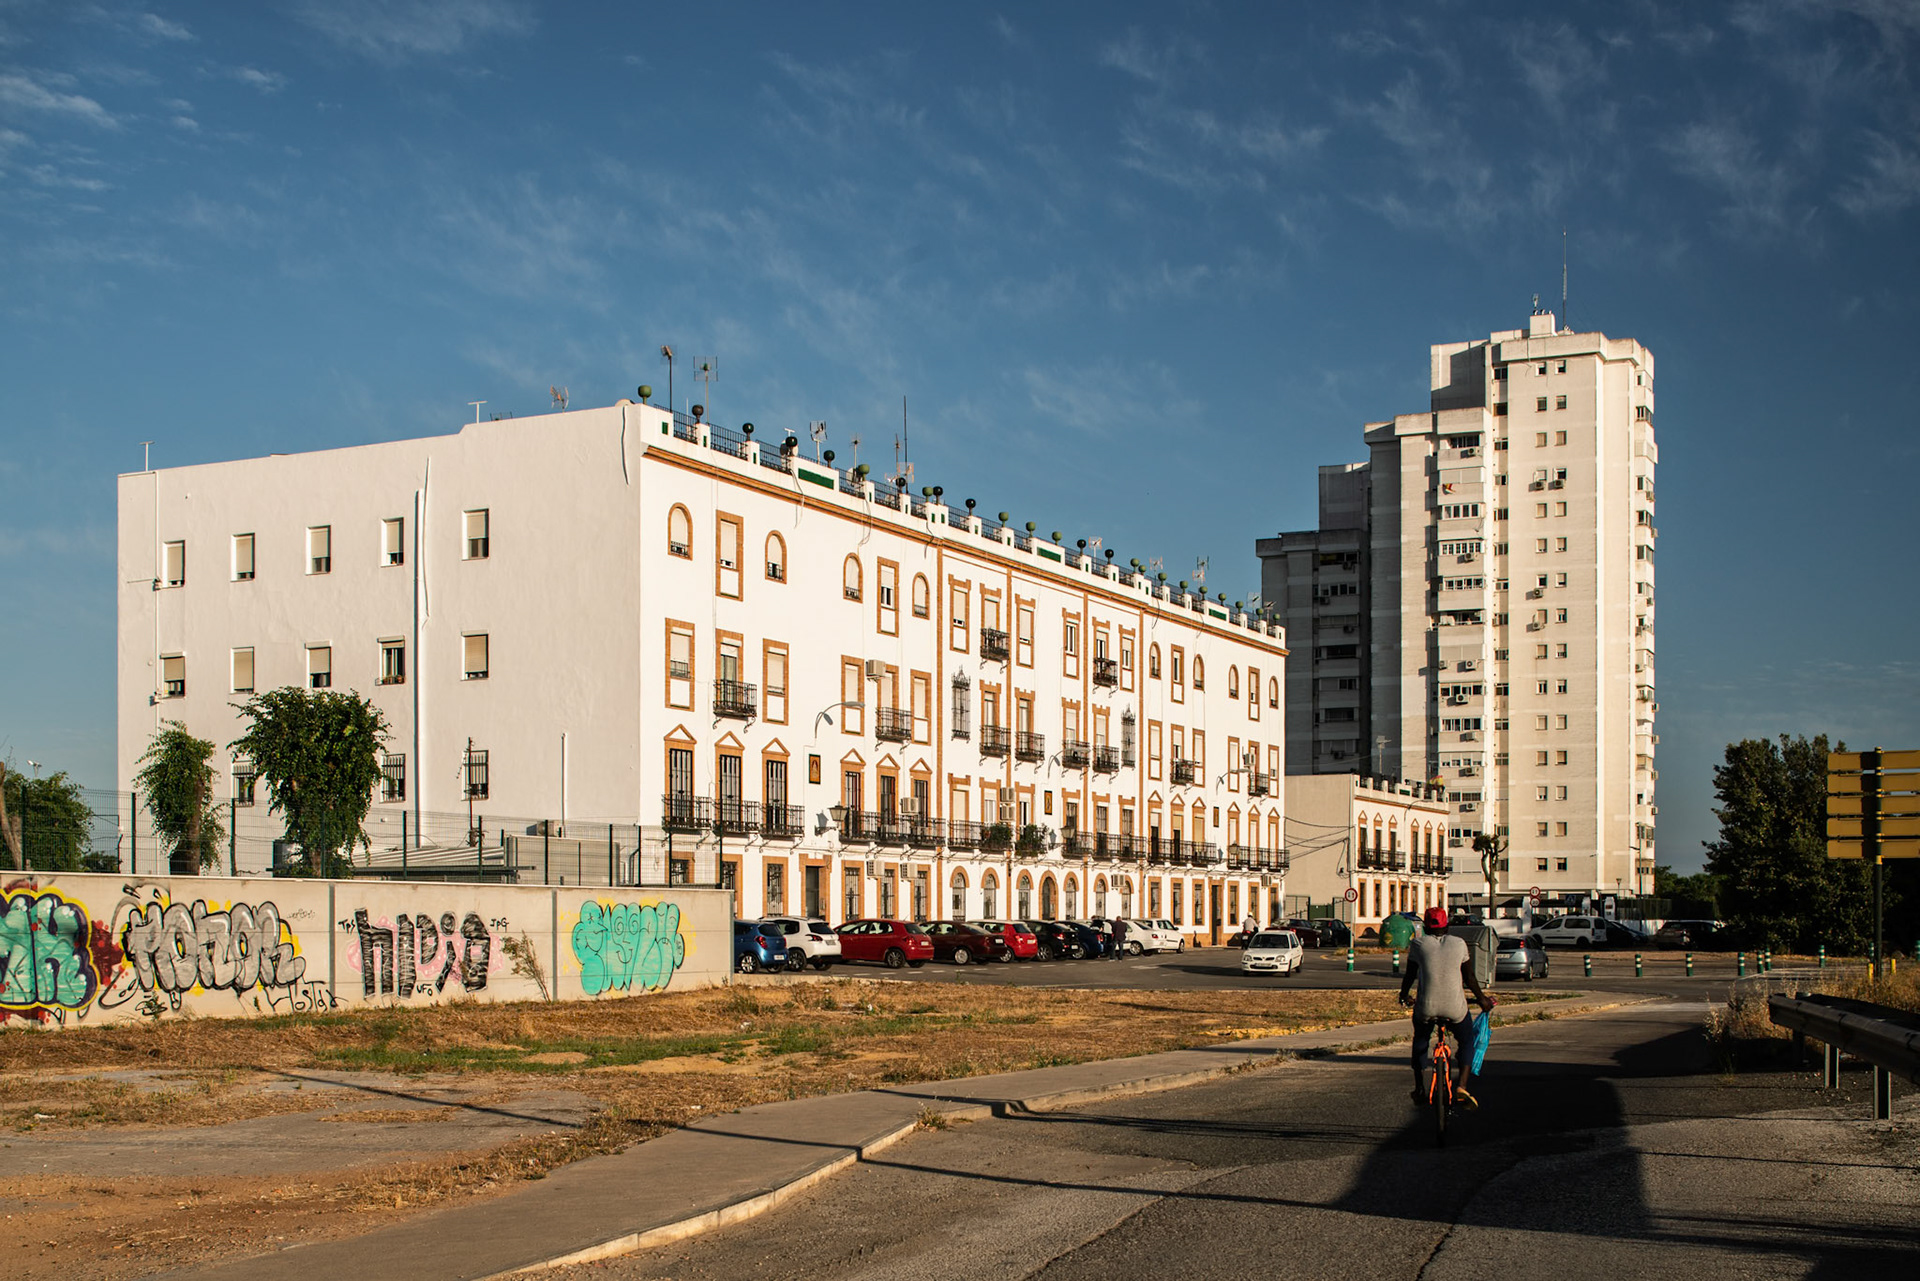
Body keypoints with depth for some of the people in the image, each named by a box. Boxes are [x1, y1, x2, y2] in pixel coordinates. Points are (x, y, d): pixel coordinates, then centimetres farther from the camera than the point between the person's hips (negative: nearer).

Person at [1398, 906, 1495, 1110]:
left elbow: (1410, 975, 9)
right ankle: (1461, 1086, 7)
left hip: (1426, 1007, 0)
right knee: (1466, 1042, 25)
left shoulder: (1418, 944, 0)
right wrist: (1481, 998, 25)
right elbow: (1469, 977, 9)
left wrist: (1404, 995, 28)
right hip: (1455, 1008, 0)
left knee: (1420, 1041, 28)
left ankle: (1418, 1090, 27)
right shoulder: (1459, 943, 3)